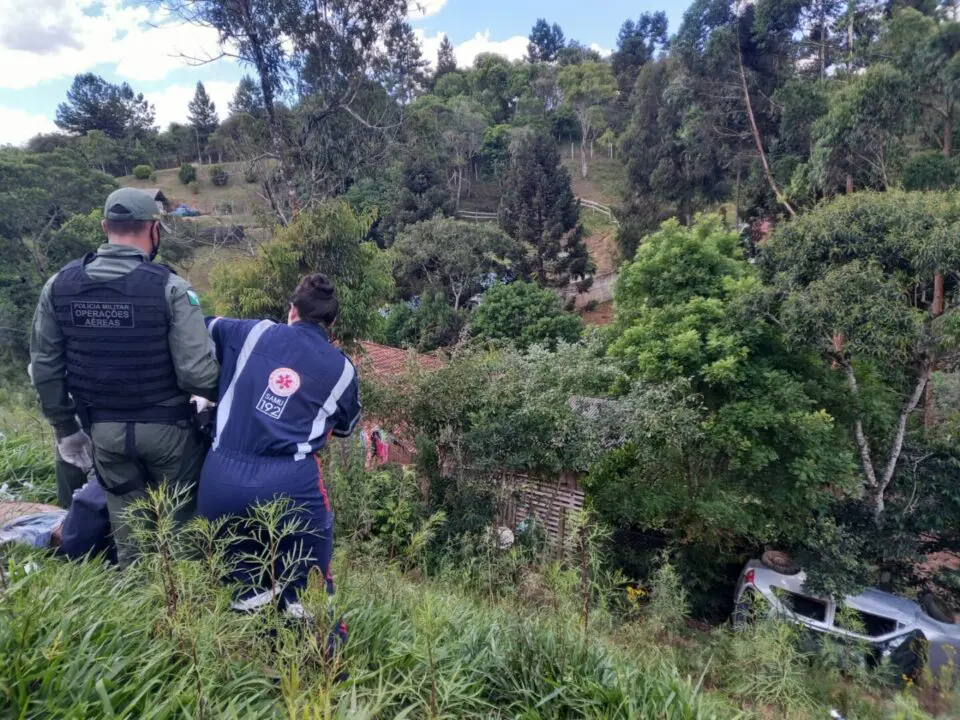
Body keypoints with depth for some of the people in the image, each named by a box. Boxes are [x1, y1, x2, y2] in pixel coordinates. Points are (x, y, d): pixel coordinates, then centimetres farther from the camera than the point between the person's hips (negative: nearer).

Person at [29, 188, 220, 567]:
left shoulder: (60, 285, -3)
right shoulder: (169, 286, -18)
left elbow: (45, 366, 3)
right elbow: (197, 373, -21)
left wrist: (65, 428, 15)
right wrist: (224, 395, 1)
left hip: (102, 429, 4)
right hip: (165, 426, -4)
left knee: (126, 518, 22)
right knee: (183, 516, 17)